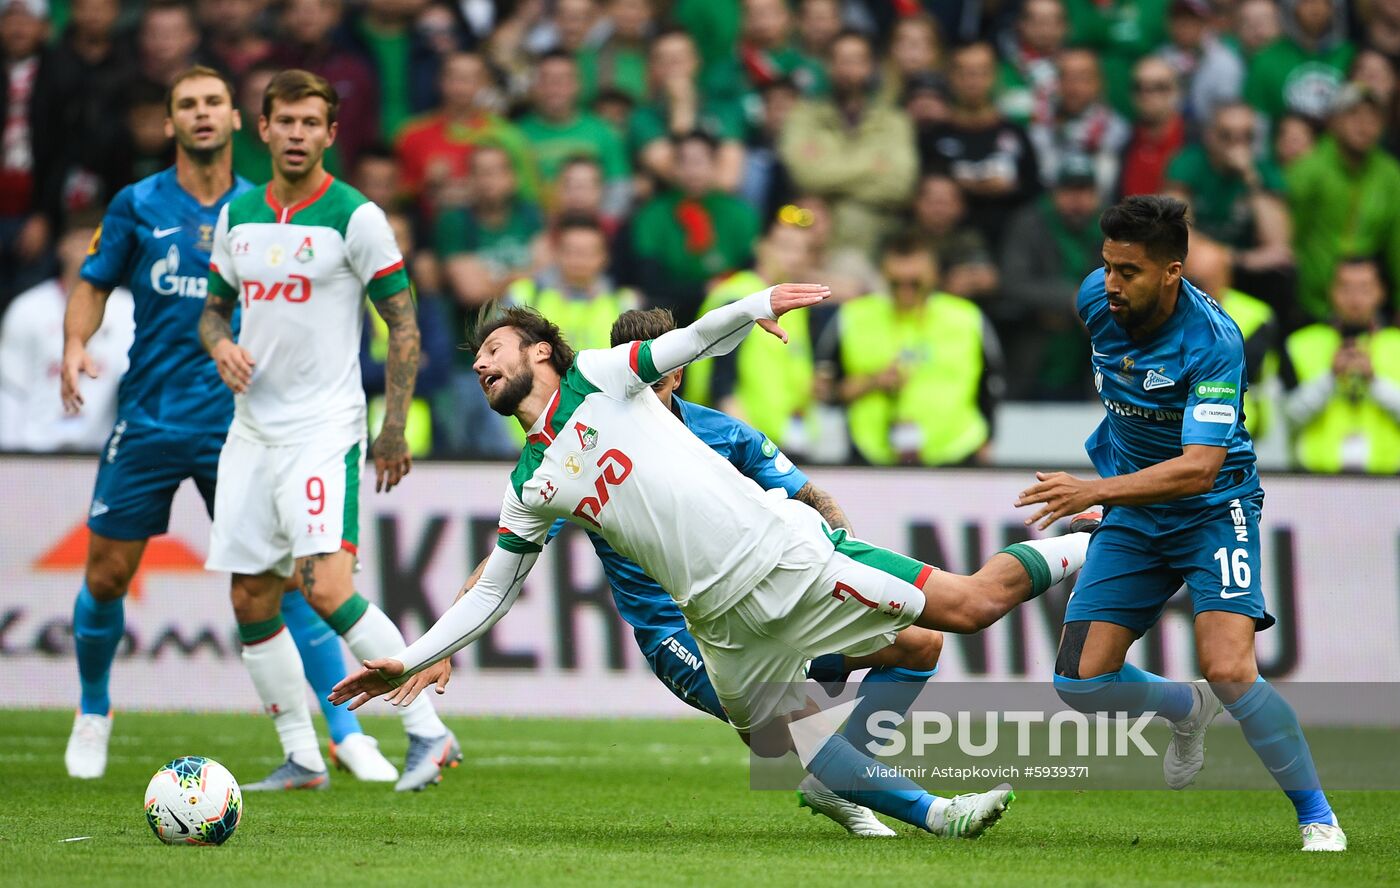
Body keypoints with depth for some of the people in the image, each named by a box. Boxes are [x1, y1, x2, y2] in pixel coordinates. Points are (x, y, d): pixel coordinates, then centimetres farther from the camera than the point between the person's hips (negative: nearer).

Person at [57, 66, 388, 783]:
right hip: (146, 421, 0)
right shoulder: (137, 205, 3)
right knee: (106, 577, 3)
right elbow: (93, 286, 8)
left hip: (239, 425, 0)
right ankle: (92, 714, 29)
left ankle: (347, 734, -5)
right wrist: (75, 343, -11)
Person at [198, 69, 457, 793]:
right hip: (251, 429, 7)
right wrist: (220, 346, -2)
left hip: (324, 429, -7)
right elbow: (214, 306, 22)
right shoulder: (237, 216, 10)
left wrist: (394, 427, -9)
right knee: (250, 600, 4)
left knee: (326, 588, -20)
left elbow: (403, 324, -5)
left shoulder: (354, 217, -7)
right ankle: (301, 759, 13)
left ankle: (427, 731, -12)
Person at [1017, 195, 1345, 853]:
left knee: (1228, 671, -25)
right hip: (1130, 517, 6)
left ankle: (1318, 820, -6)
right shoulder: (1097, 299, -9)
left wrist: (1094, 491, -44)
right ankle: (1187, 710, 28)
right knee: (1080, 683, -5)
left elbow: (1199, 469, -35)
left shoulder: (1213, 342, -27)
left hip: (1212, 509, -6)